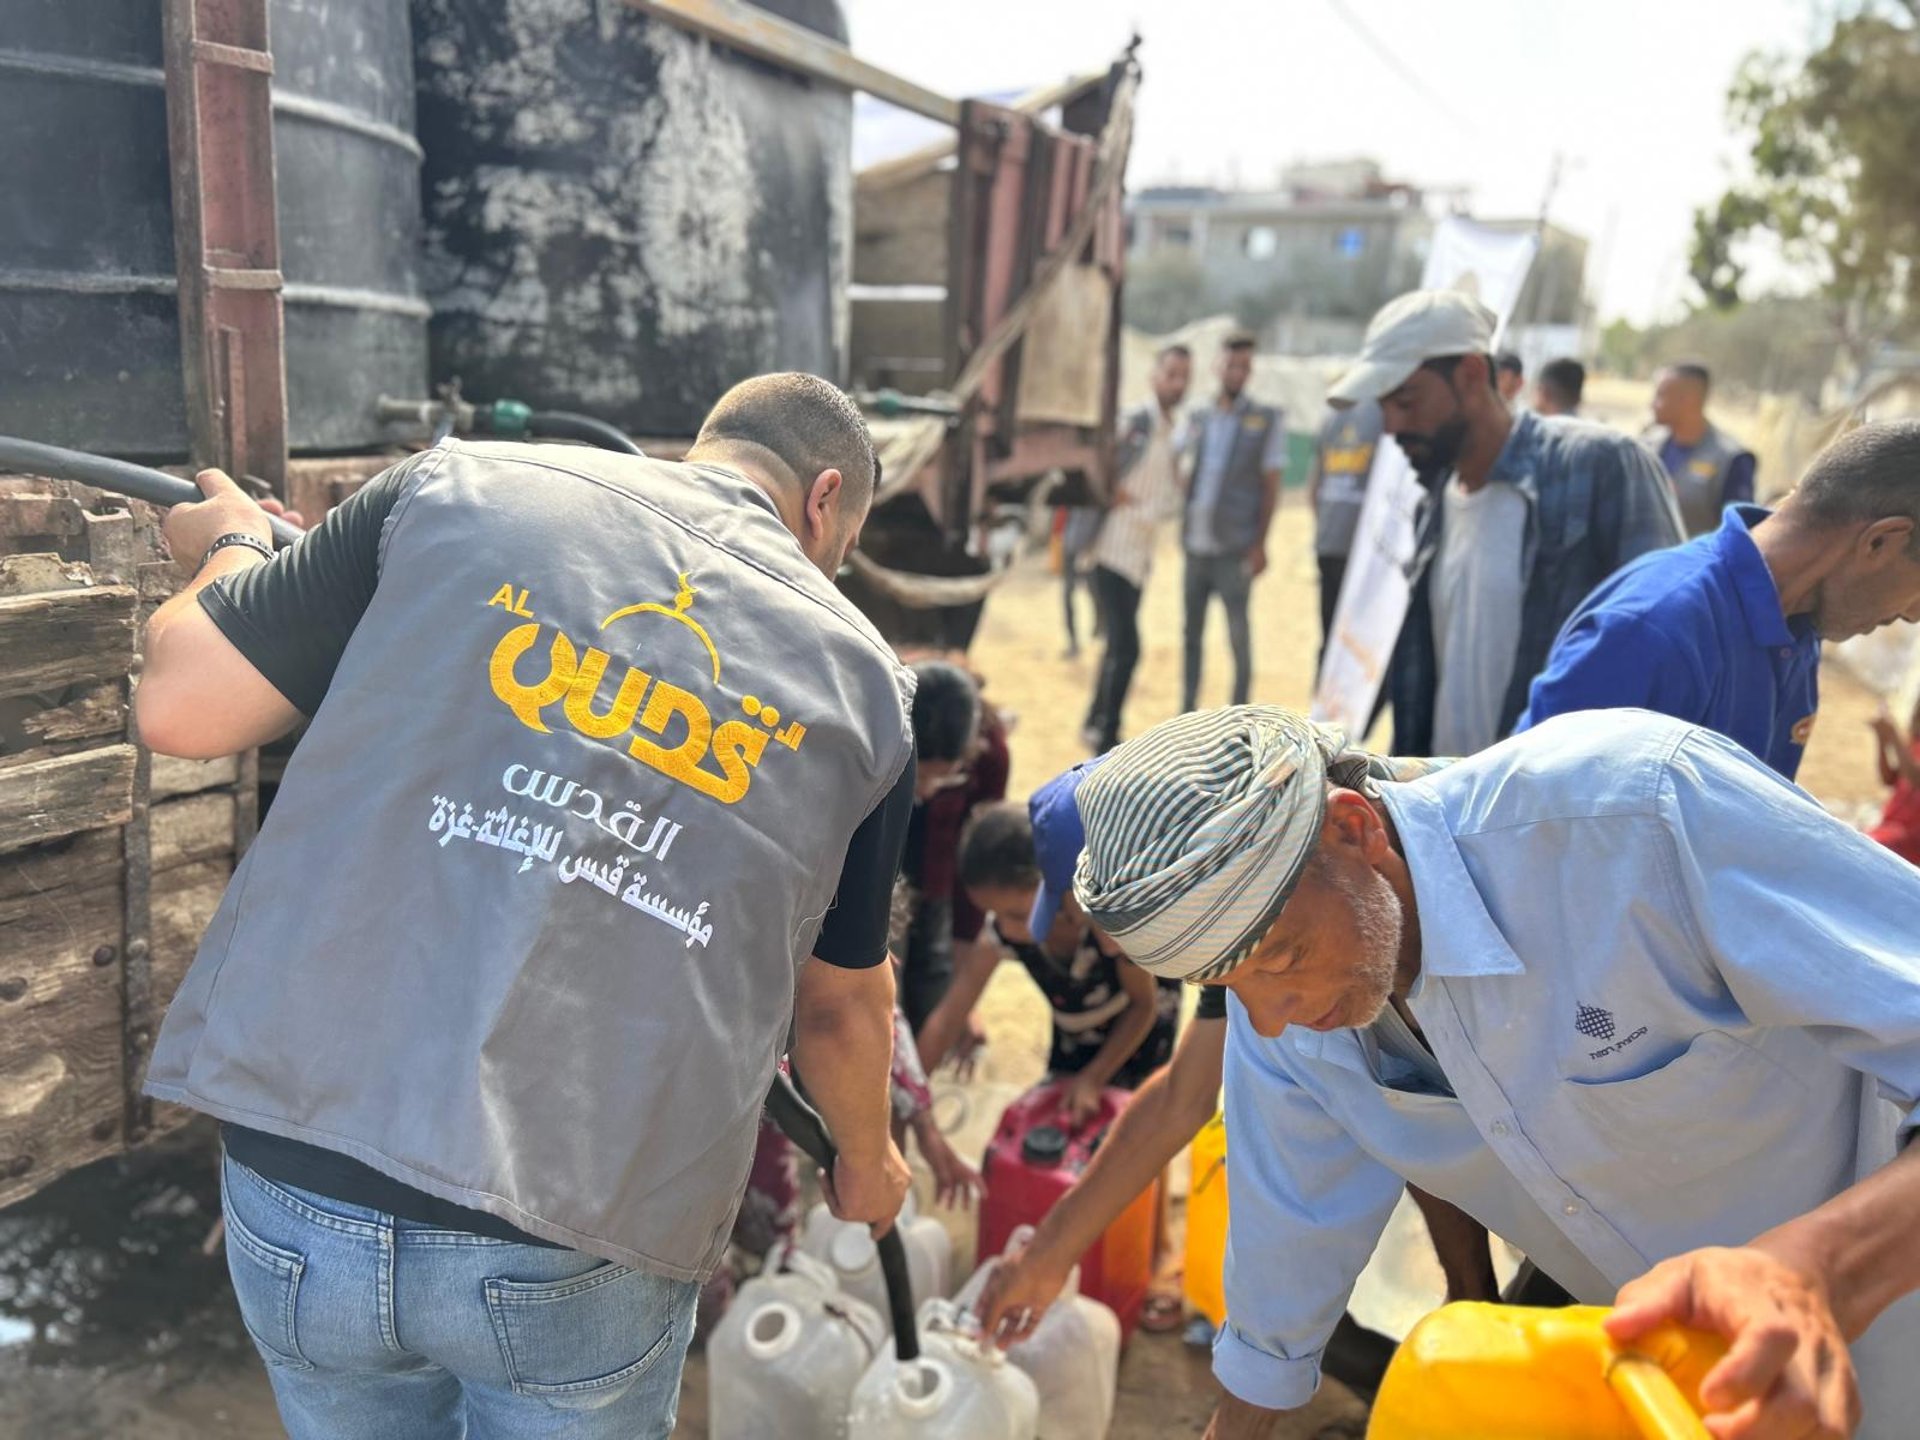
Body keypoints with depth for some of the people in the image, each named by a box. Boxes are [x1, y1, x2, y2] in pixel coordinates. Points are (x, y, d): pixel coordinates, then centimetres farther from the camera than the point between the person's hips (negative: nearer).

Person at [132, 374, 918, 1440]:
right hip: (579, 1243, -1)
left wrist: (231, 547, 22)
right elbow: (841, 1004, 11)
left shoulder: (462, 487, -1)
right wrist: (866, 1160, 31)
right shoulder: (861, 680, 2)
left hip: (299, 1174, 2)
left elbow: (180, 707, 0)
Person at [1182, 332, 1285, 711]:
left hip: (1234, 547, -4)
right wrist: (1182, 528, 9)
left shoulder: (1267, 420, 1)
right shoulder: (1198, 420, 13)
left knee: (1238, 631, -2)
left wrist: (1260, 543, -8)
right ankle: (1187, 713, 19)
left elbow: (1271, 486, -1)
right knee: (1192, 631, 10)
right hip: (1195, 543, 4)